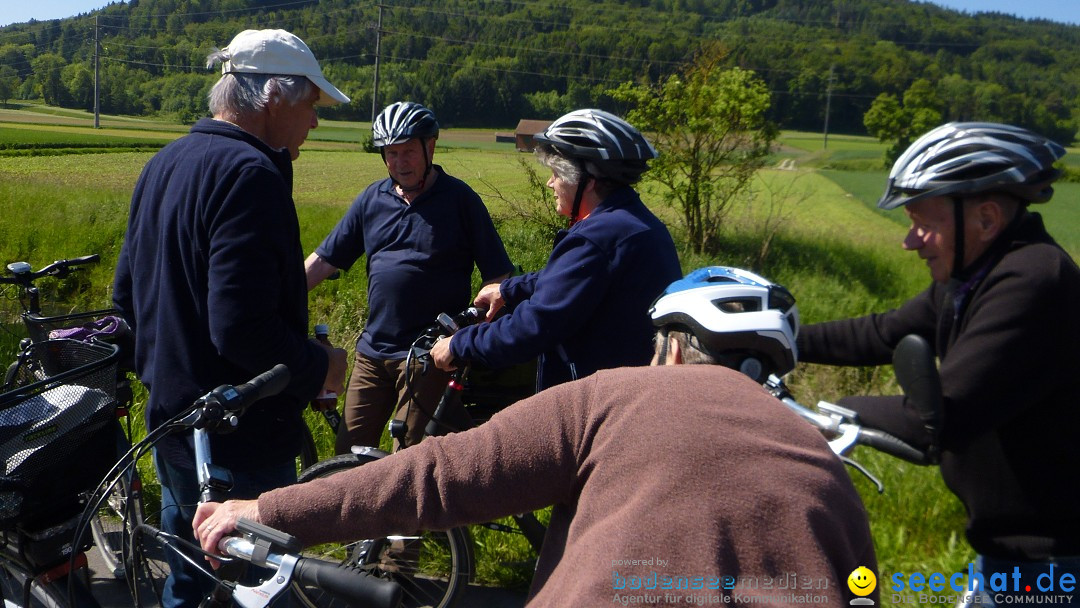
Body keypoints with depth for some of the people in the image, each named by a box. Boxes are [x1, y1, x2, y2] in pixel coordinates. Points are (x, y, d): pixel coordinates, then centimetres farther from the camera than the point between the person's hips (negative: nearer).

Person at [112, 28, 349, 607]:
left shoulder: (164, 162, 9)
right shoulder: (249, 173, -22)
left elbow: (125, 292, 16)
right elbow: (244, 328, -31)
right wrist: (319, 366, -15)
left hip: (168, 410, 9)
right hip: (238, 435, -9)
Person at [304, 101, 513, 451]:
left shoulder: (459, 199, -3)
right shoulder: (371, 200, 9)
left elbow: (498, 275, -4)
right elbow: (323, 261, 11)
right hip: (372, 351, 5)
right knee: (349, 452, 9)